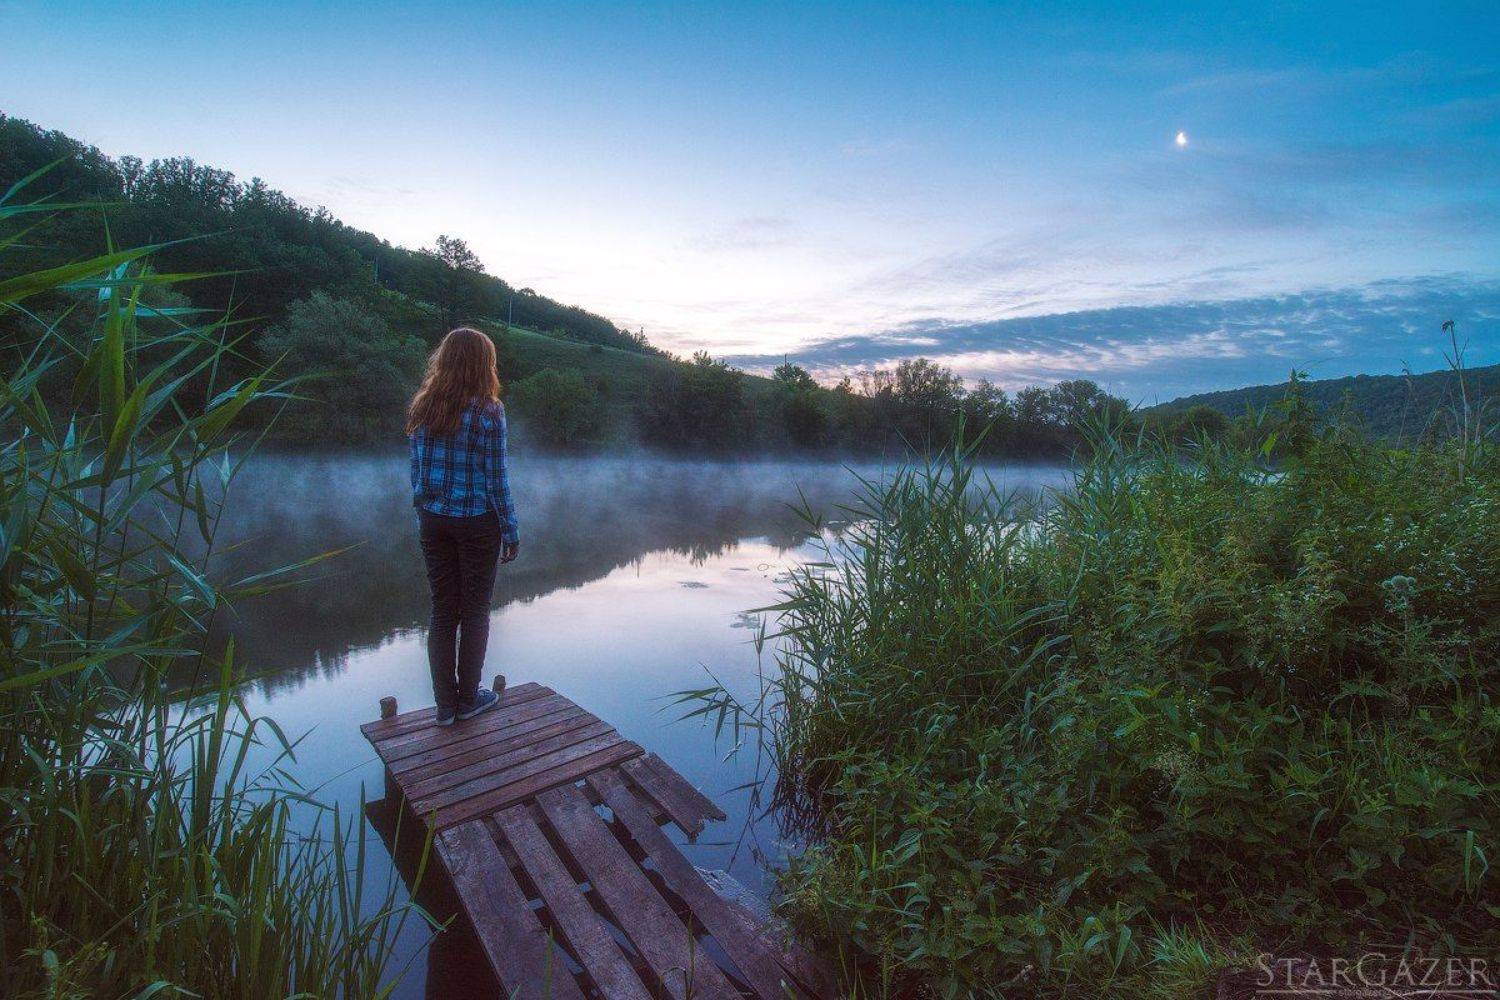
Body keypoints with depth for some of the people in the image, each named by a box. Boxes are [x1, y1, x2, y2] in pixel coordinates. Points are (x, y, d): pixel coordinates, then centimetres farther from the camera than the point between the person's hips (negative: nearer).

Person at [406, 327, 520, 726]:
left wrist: (423, 514, 16)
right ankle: (467, 698, 22)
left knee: (443, 609, 13)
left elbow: (416, 469, 6)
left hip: (433, 521, 4)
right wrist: (511, 531, -5)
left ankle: (445, 703, 21)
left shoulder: (422, 407, 2)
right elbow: (497, 479, -12)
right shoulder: (488, 411, -13)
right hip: (477, 523, -4)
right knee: (475, 608, 11)